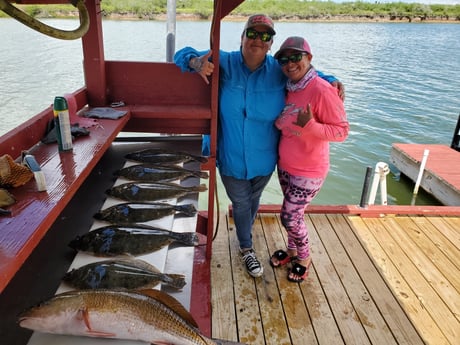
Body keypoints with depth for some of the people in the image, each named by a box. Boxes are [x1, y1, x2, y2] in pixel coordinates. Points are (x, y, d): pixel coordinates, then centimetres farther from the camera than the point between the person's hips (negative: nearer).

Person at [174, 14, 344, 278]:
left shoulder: (279, 70, -8)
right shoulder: (224, 63, -10)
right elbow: (184, 55, -5)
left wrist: (331, 81, -7)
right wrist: (198, 63, -29)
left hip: (264, 159, 2)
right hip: (232, 158, -1)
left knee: (253, 200, 25)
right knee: (241, 203, 15)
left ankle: (245, 230, 57)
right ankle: (247, 248, 40)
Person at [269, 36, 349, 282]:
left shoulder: (322, 90, -21)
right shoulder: (288, 89, 2)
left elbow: (342, 131, -21)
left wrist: (310, 125, -34)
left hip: (308, 172, -6)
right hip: (284, 166, 7)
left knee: (290, 217, 1)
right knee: (293, 213, 20)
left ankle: (304, 258, 28)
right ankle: (292, 251, 42)